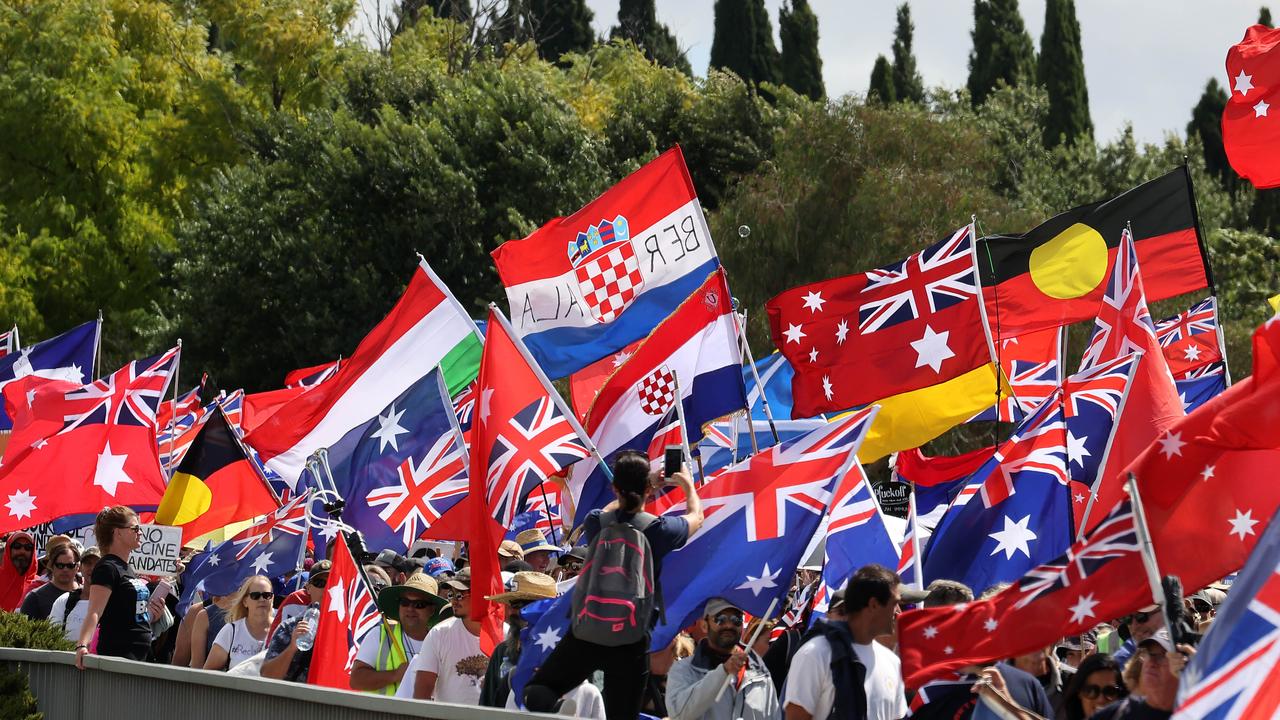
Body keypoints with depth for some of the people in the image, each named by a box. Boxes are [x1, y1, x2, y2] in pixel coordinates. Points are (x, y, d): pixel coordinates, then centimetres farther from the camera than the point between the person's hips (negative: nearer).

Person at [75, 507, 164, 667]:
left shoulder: (127, 569, 18)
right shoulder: (107, 568, -10)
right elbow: (94, 612, -22)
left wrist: (151, 613, 9)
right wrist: (82, 645, -36)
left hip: (140, 653, 9)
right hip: (118, 653, -9)